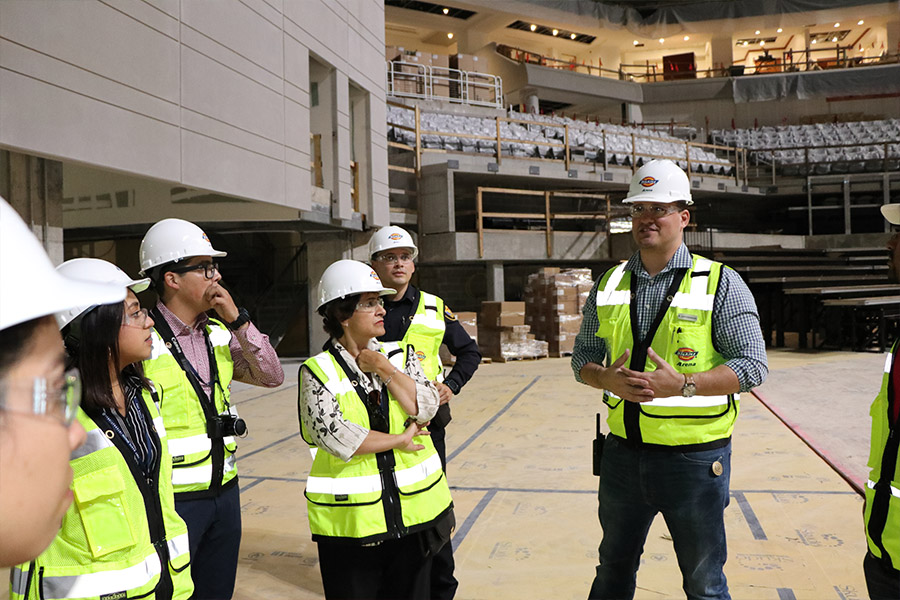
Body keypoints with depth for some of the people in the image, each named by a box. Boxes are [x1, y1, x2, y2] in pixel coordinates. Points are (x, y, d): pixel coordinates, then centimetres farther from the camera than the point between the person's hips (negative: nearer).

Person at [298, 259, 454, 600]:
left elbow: (425, 409, -7)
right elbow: (331, 434, -18)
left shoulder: (400, 355, 5)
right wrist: (399, 440, -12)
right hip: (350, 520, -3)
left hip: (413, 509, 3)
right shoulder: (318, 371, -6)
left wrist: (385, 370, -13)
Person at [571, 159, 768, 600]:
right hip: (623, 452, 4)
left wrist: (682, 384, -23)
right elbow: (582, 356, 11)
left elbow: (753, 365, -10)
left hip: (695, 457, -3)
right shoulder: (609, 284, 6)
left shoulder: (721, 284, -6)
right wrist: (607, 378, -11)